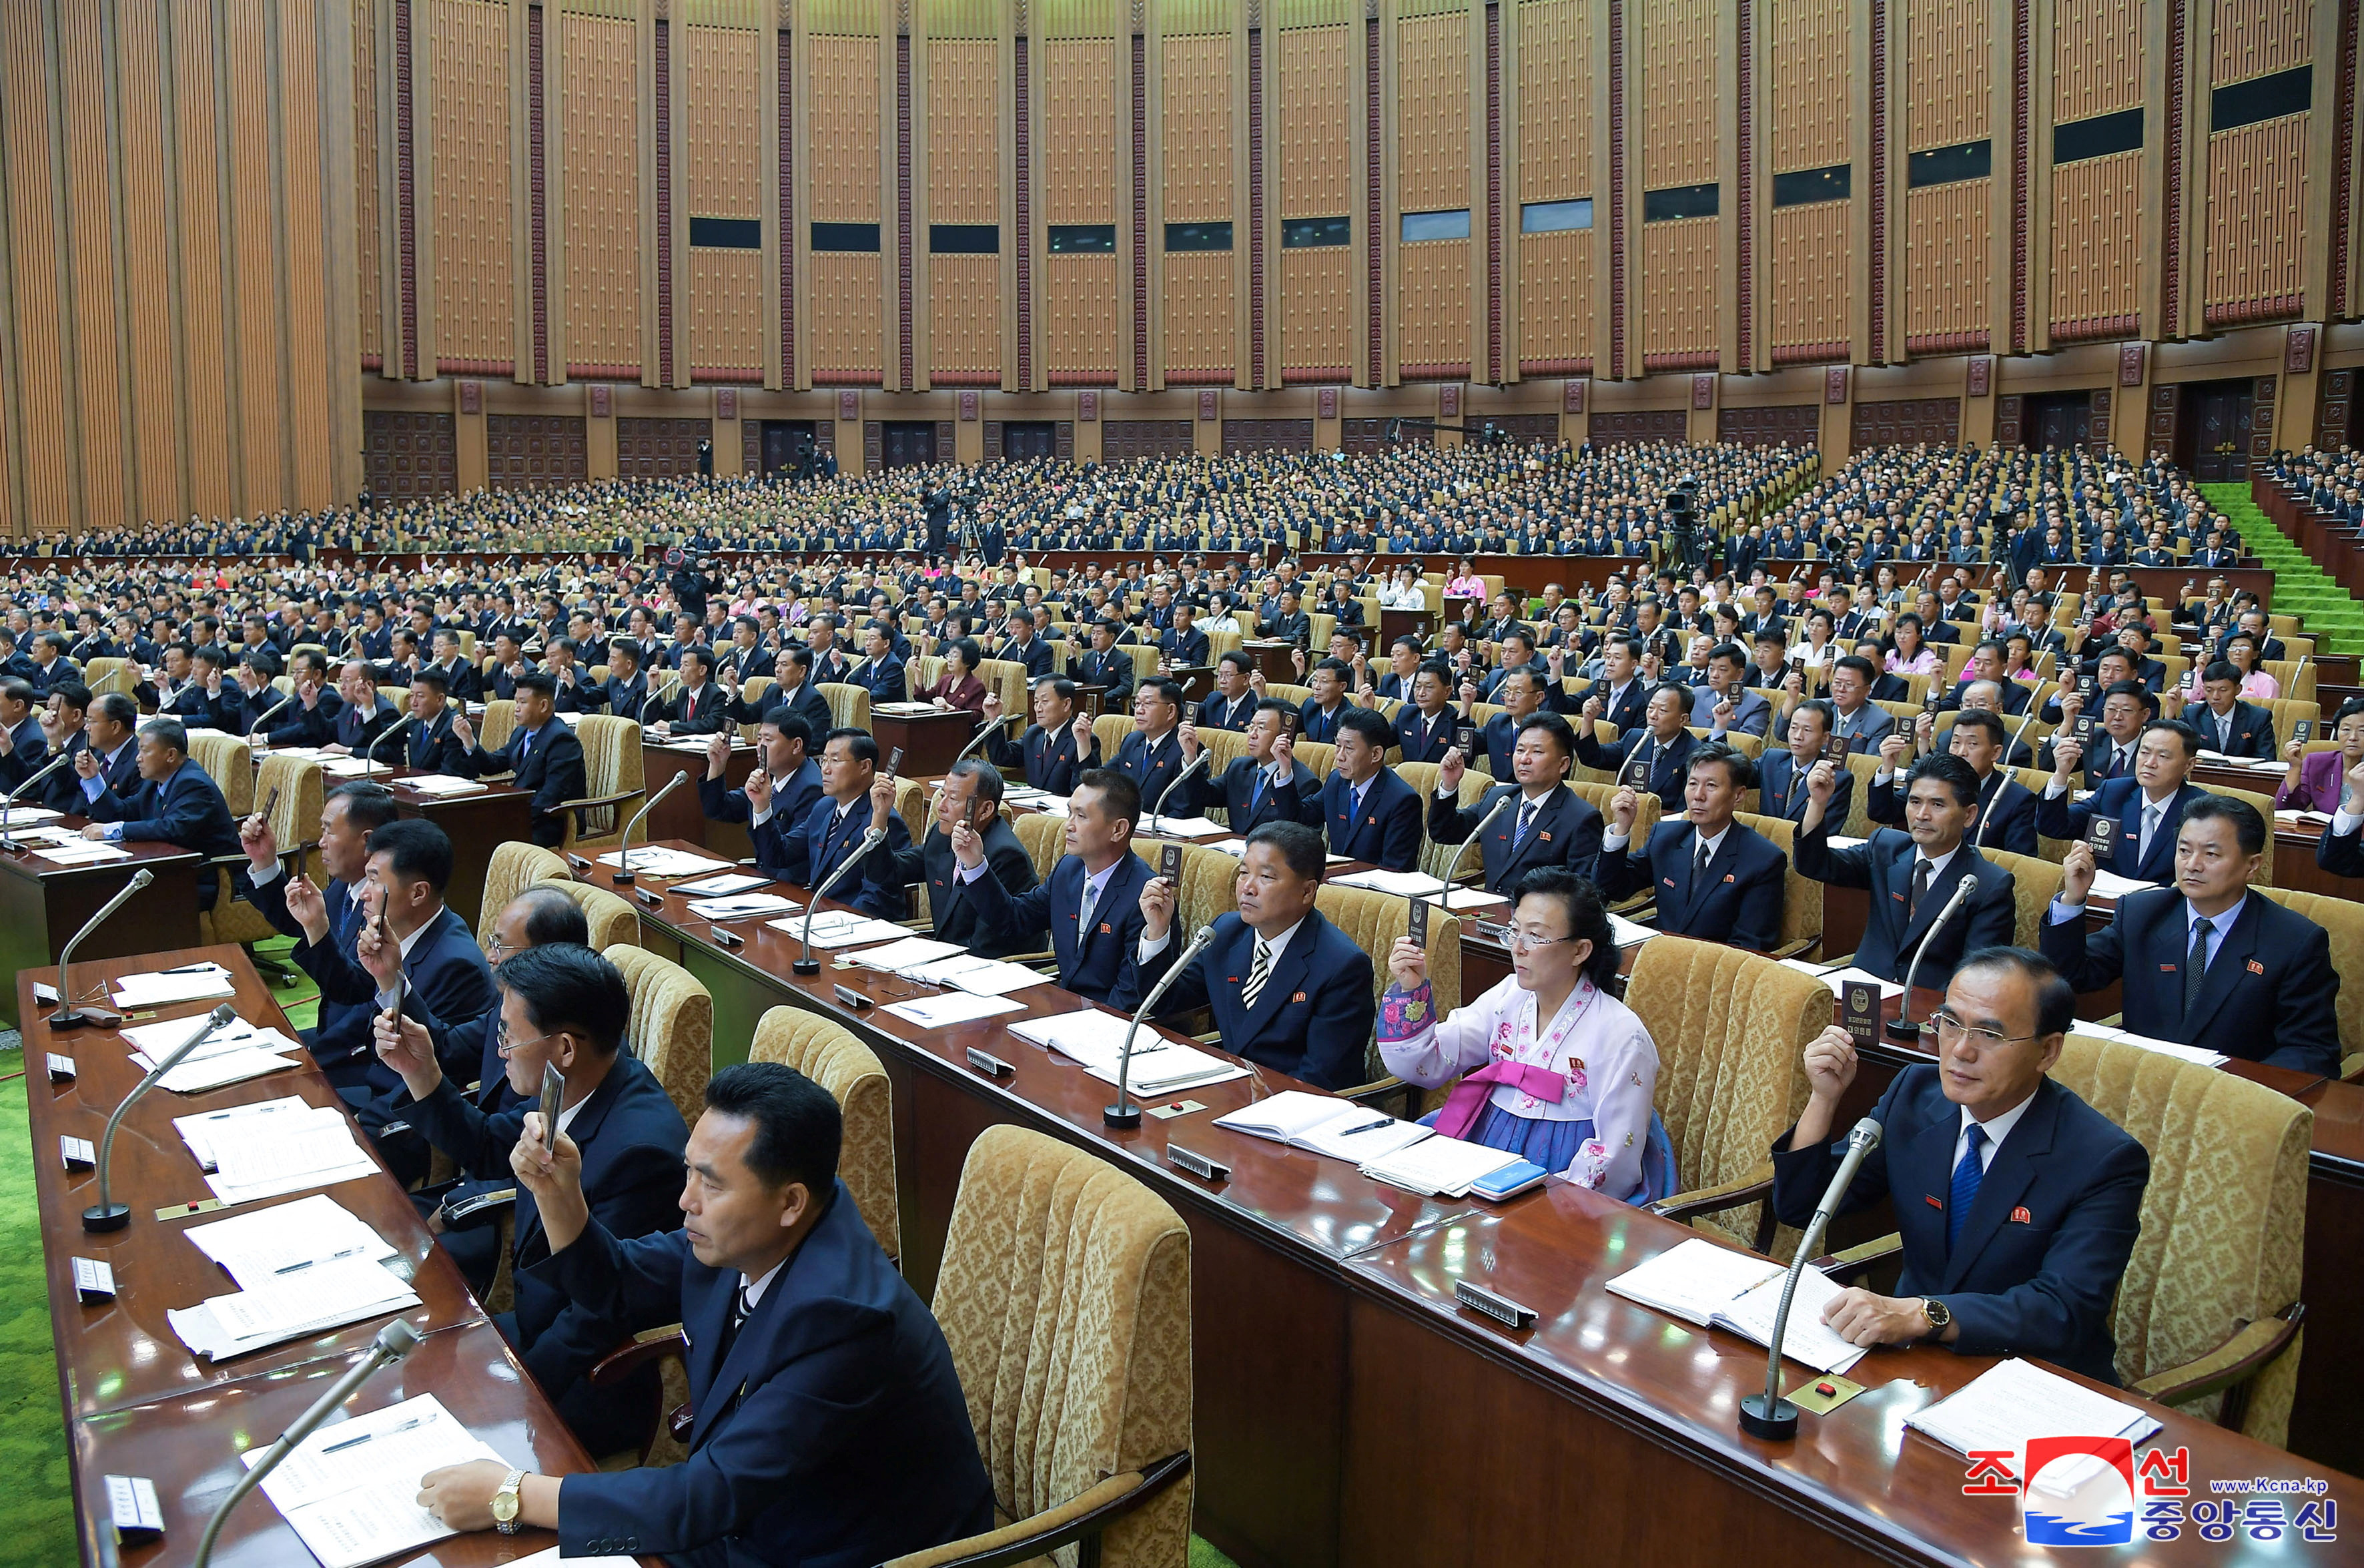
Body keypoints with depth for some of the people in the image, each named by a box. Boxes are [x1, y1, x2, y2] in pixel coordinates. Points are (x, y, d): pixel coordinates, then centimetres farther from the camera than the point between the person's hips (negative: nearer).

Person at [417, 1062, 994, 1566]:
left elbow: (713, 1497, -31)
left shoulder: (839, 1317, -34)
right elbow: (617, 1290, 8)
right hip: (746, 1513, 7)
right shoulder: (741, 1235, -9)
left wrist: (513, 1496, -26)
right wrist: (557, 1191, -10)